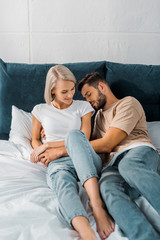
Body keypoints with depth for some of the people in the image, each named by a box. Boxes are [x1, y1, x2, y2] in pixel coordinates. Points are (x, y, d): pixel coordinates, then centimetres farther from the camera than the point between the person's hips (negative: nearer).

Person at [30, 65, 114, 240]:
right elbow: (35, 140, 25)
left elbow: (84, 139, 3)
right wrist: (46, 155, 1)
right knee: (64, 185, -40)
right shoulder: (40, 110, 16)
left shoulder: (83, 106, 14)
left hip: (86, 161, 1)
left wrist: (49, 145, -4)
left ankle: (97, 205, -50)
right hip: (58, 164, 0)